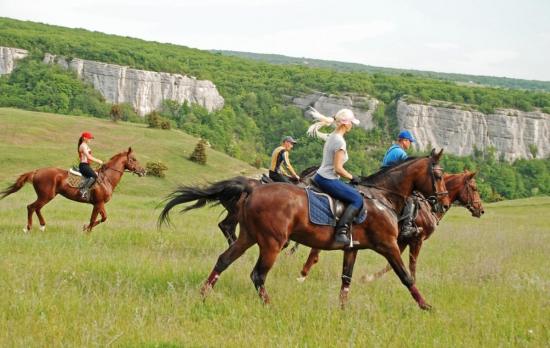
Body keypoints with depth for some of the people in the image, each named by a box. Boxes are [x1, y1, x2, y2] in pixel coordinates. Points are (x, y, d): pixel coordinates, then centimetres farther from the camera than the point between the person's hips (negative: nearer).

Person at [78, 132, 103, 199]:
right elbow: (88, 157, -19)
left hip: (86, 165, 11)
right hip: (83, 165, -11)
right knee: (95, 176, -25)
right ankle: (83, 190, -29)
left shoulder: (85, 146, 19)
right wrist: (98, 161, -13)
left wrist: (98, 160, 14)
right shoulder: (83, 146, -12)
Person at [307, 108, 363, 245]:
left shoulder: (331, 137, 11)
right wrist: (352, 177, -6)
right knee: (357, 199, -11)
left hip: (320, 177, 10)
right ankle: (341, 232, -21)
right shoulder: (340, 141, -18)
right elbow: (338, 168, -20)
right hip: (328, 180, -10)